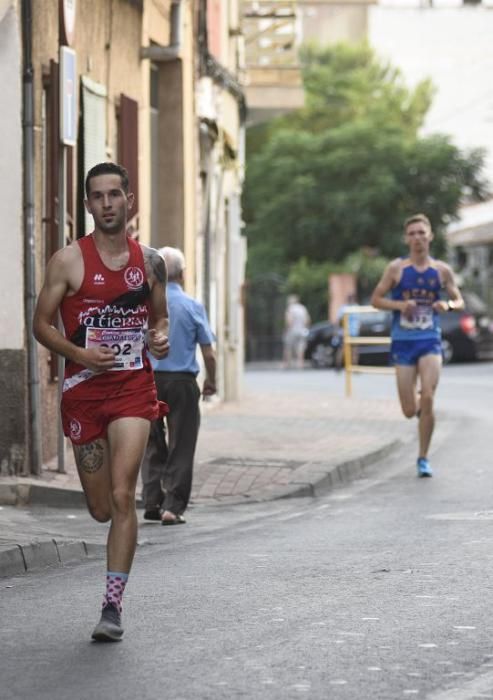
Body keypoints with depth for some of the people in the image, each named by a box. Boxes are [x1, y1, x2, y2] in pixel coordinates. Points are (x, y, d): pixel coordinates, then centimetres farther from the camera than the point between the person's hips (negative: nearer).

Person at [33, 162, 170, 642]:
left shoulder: (149, 261, 6)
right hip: (83, 389, 0)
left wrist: (160, 338, -2)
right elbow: (41, 324, 1)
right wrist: (78, 353, -15)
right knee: (101, 508, 7)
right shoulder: (68, 260, -2)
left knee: (122, 496, -15)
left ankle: (113, 606, -11)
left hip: (133, 388, 0)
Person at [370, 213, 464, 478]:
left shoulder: (441, 270, 3)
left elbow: (459, 300, 12)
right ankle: (419, 404, 39)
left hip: (430, 341, 0)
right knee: (410, 411, -1)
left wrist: (449, 305, -12)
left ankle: (423, 458, -2)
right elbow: (376, 299, 2)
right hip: (403, 343, 0)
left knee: (428, 399, -17)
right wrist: (400, 305, -15)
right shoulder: (396, 268, -1)